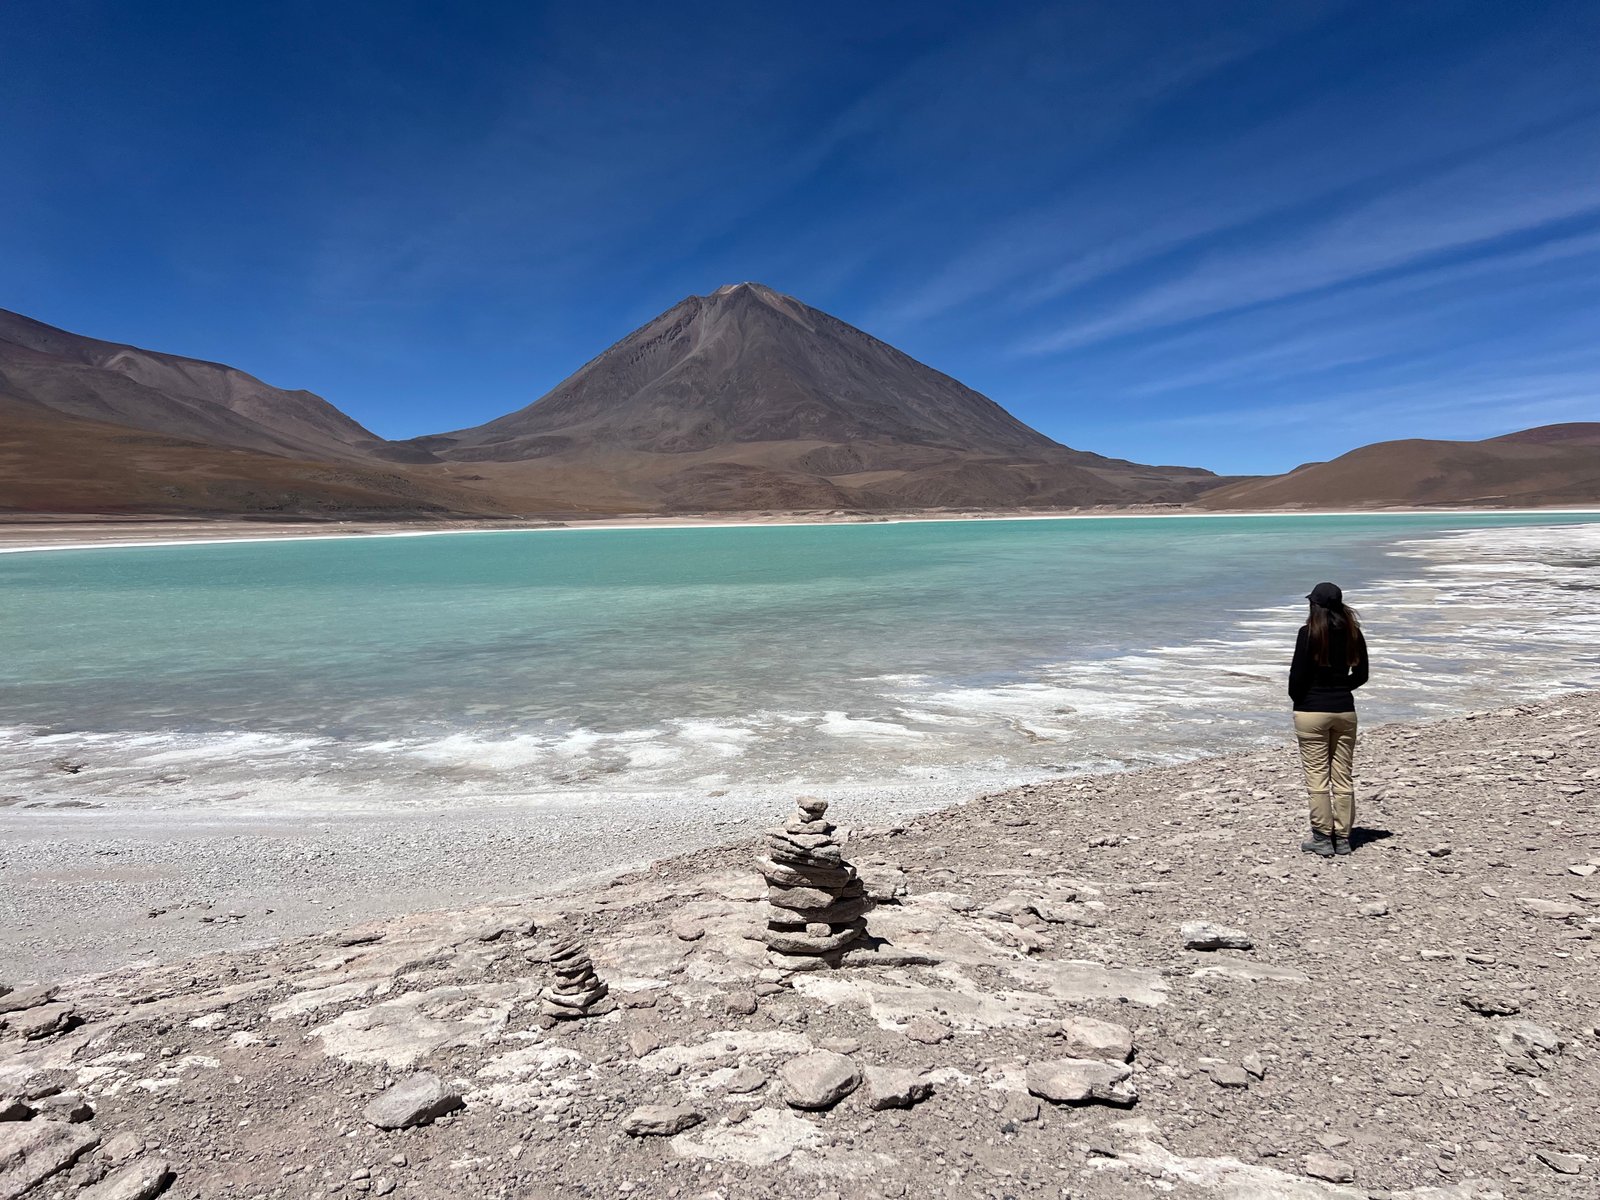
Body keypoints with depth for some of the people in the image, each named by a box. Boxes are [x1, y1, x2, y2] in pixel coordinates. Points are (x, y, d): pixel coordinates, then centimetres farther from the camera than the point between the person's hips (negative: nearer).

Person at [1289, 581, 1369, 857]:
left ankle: (1322, 838, 6)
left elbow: (1297, 674, -14)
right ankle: (1342, 837, 17)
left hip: (1311, 710, -5)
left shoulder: (1309, 632, -13)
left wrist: (1296, 698, 4)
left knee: (1317, 777, 1)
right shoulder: (1353, 632, 2)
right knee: (1343, 777, 11)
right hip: (1344, 709, 5)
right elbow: (1361, 675, 9)